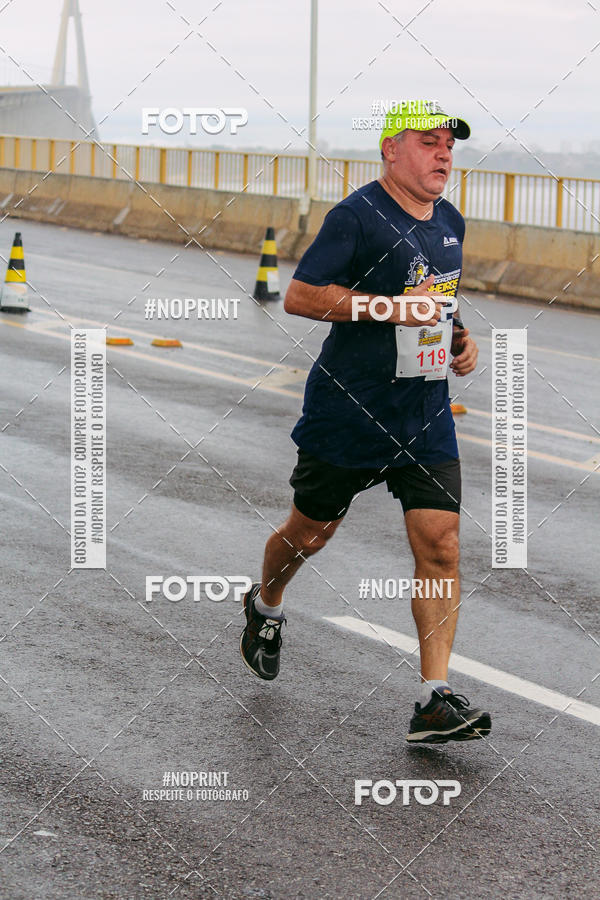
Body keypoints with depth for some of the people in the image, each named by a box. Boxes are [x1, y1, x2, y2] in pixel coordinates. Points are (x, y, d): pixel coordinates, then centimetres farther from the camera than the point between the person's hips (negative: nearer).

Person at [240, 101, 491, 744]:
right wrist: (392, 307, -23)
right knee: (311, 529, 12)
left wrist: (459, 337, 9)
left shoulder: (451, 223, 12)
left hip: (426, 414, 5)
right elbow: (299, 296, -18)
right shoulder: (358, 217, -13)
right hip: (347, 410, -5)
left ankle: (435, 700, -9)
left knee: (440, 545, -8)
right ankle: (265, 606, 46)